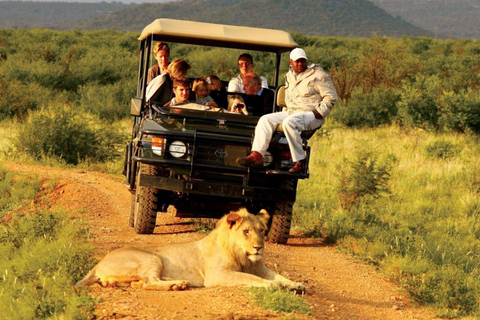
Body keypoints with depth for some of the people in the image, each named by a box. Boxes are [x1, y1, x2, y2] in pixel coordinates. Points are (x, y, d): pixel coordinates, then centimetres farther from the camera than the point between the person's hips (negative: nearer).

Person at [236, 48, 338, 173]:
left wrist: (319, 113, -14)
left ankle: (300, 162, -30)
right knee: (266, 120, -12)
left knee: (289, 122, -36)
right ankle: (256, 156, -24)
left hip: (310, 114, -7)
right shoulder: (289, 76, 19)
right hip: (290, 112, 7)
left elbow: (331, 97, -5)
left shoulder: (318, 75, -3)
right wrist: (285, 110, 16)